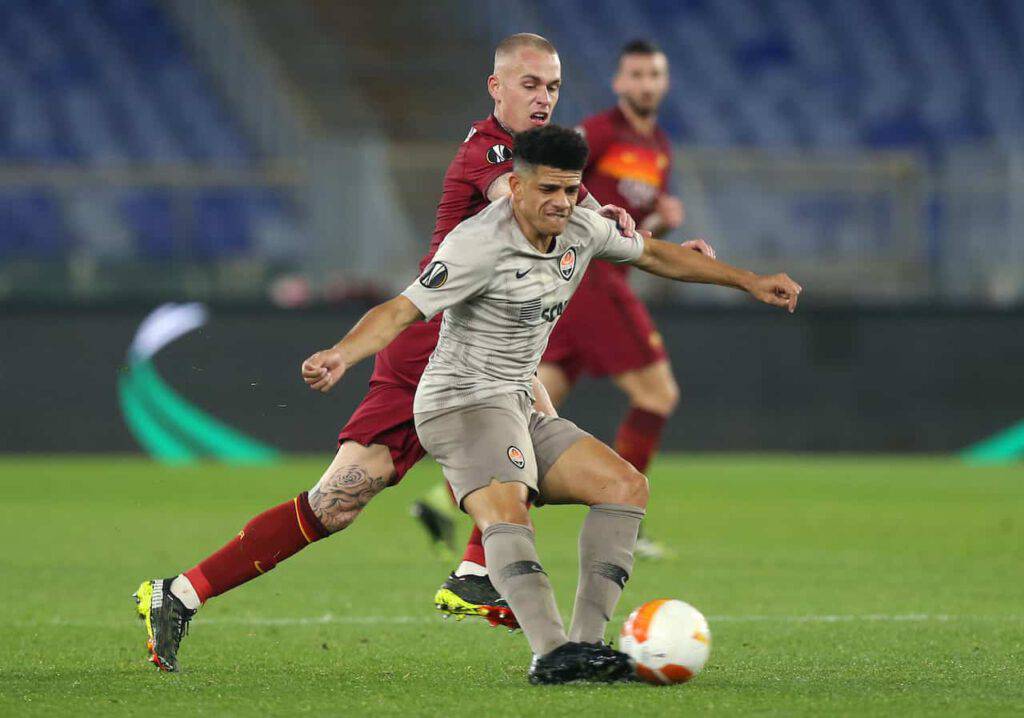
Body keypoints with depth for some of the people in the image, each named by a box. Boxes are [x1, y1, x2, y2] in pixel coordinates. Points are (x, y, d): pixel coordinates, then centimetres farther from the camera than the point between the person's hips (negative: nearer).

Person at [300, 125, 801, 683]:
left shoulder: (581, 230, 4)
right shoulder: (480, 245, -21)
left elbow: (653, 255, 22)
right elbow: (400, 311, -27)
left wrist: (748, 281, 26)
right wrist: (340, 355, -45)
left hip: (517, 408, 9)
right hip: (464, 401, -9)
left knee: (626, 486, -1)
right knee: (505, 510, -32)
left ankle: (586, 640, -9)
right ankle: (553, 651, -50)